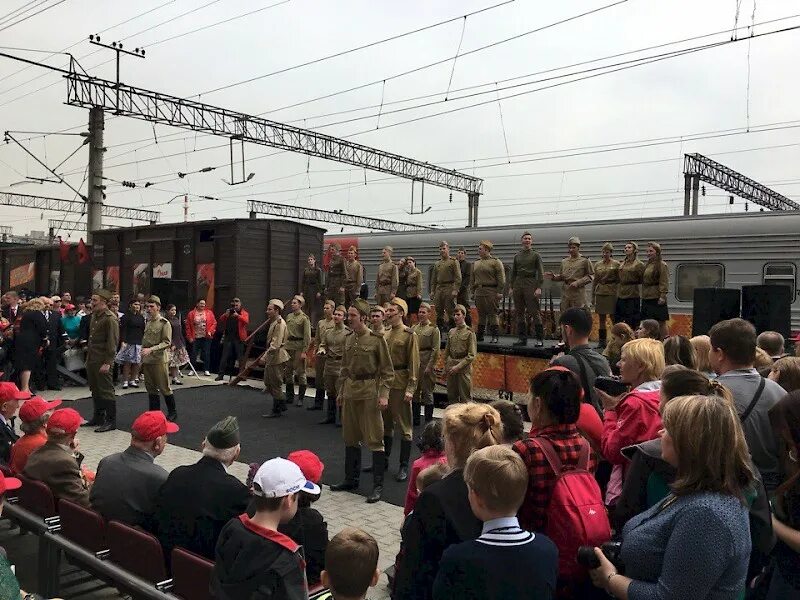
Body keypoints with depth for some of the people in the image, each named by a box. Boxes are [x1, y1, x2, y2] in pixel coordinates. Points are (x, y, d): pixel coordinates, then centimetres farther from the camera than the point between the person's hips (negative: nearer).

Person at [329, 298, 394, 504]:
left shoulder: (377, 339, -10)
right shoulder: (349, 338, 8)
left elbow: (387, 370, -8)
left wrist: (384, 395, -15)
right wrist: (340, 391, 16)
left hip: (369, 392, -7)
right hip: (350, 391, 7)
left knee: (374, 440, -2)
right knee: (350, 438, 14)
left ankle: (378, 486, 5)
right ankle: (351, 479, 28)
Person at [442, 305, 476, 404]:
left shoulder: (469, 332, -7)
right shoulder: (451, 332, 10)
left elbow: (472, 355, -11)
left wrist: (458, 366, -16)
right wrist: (446, 368, 12)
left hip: (464, 369, -5)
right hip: (451, 369, 5)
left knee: (465, 397, 0)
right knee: (451, 396, 12)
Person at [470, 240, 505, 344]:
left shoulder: (496, 262, -3)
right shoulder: (476, 263, 16)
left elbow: (501, 279, -6)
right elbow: (472, 279, 20)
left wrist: (499, 292, -12)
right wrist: (472, 291, 13)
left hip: (491, 292, -6)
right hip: (479, 292, 6)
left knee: (492, 314, -4)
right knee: (481, 314, 9)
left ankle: (495, 336, 0)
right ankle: (479, 335, 15)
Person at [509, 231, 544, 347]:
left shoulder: (535, 255, 4)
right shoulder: (517, 256, 16)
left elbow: (540, 272, -2)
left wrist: (539, 287, -12)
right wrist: (510, 287, 9)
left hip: (530, 285, -5)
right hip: (518, 284, 5)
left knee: (534, 313, -8)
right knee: (520, 313, 6)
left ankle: (540, 339, -4)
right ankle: (522, 338, 11)